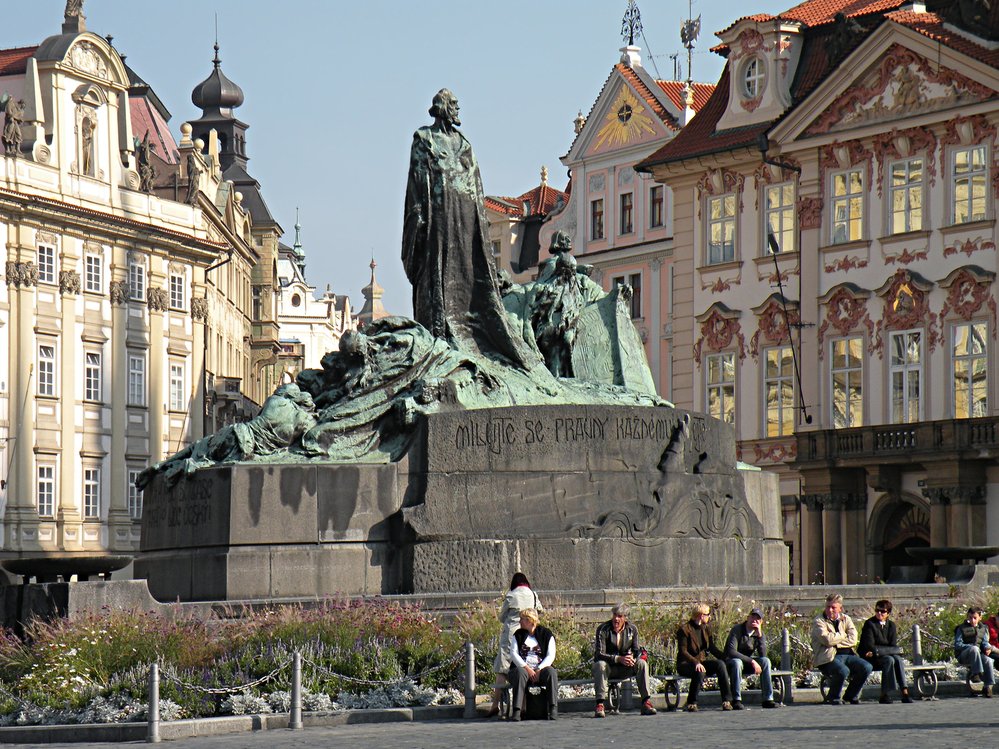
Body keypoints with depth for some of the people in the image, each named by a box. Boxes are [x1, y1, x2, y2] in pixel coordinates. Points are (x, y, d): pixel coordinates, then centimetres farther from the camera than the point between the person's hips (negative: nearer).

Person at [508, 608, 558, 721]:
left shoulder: (546, 634, 8)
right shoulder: (518, 635, 13)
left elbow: (551, 656, -1)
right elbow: (513, 654, 1)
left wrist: (539, 670, -17)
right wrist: (527, 669, -14)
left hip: (540, 670, 0)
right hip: (522, 668, 0)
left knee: (551, 672, -33)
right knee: (520, 673, -36)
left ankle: (553, 709, -37)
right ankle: (516, 711, -45)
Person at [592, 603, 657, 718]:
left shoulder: (632, 629, -1)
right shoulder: (603, 629, -12)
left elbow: (637, 651, -2)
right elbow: (599, 654, -20)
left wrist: (632, 659, -28)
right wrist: (619, 659, -35)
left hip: (625, 669, 3)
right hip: (608, 667, -3)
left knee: (642, 663, -23)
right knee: (600, 664, -36)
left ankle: (646, 702, -24)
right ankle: (600, 705, -40)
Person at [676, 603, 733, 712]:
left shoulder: (706, 629, 12)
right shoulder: (684, 629, -10)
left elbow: (712, 648, 12)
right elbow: (683, 651, -17)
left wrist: (726, 657, -5)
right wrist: (696, 663, -32)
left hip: (702, 661, 6)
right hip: (686, 664, -6)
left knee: (720, 664, -22)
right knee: (699, 672, -38)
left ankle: (727, 701, -24)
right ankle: (691, 703, -24)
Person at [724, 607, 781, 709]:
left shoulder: (760, 634, 1)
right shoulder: (737, 630, -15)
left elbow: (763, 655, -14)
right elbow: (731, 652, -27)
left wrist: (760, 635, -23)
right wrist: (752, 661, -31)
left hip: (749, 661, 5)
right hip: (731, 661, -5)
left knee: (765, 661, -22)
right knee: (737, 662, -39)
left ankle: (768, 699, -22)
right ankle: (736, 701, -34)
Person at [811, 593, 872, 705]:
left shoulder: (846, 619, 14)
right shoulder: (818, 622, 0)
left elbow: (853, 640, 0)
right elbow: (827, 640, -17)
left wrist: (836, 642, -9)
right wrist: (844, 636, -2)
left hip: (847, 655, 6)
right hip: (828, 657, -5)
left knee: (867, 667, -16)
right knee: (843, 671, -35)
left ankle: (851, 695, 5)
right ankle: (833, 698, -7)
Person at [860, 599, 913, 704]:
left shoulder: (891, 625, 10)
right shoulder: (869, 624, -5)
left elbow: (894, 646, 1)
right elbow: (869, 646, -14)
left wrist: (876, 651, -16)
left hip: (889, 654, 4)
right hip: (872, 658, -4)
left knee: (898, 659, -26)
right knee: (889, 660, -31)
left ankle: (904, 692, -35)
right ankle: (884, 695, -35)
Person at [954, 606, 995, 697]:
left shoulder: (983, 628, 16)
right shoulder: (961, 629, 3)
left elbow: (985, 642, 13)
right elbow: (957, 644, -4)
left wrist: (987, 648, -11)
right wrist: (970, 646, -19)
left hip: (979, 654, 3)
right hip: (963, 656, -3)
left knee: (988, 660, -30)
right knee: (974, 648, -37)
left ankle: (988, 686, -29)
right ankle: (976, 673, -41)